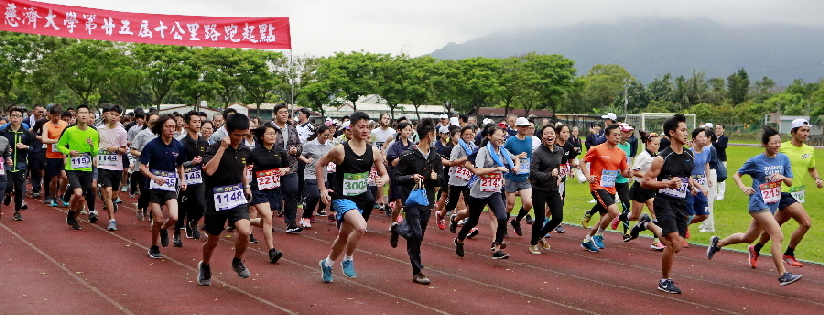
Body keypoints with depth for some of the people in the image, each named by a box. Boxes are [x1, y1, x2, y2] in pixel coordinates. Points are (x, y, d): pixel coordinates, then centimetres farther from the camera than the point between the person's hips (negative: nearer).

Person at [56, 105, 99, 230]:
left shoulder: (94, 133, 0)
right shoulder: (69, 131, -5)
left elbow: (95, 154, 3)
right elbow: (59, 145, 7)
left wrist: (92, 146, -19)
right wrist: (69, 152, -12)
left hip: (87, 169, 3)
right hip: (72, 168, -3)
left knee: (82, 199, 8)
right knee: (78, 193, -23)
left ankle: (74, 219, 35)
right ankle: (70, 213, 6)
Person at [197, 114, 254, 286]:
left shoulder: (245, 150, 4)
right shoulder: (215, 148, -14)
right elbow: (209, 170, -32)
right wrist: (222, 148, -30)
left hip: (238, 197, 3)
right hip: (217, 199, -3)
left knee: (245, 231, -22)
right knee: (213, 241, 12)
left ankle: (237, 261, 7)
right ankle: (205, 267, 43)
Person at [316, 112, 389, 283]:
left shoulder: (373, 152, -2)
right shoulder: (340, 150, -13)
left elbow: (384, 174, 8)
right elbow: (319, 164, 0)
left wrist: (383, 180, -16)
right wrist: (322, 188, -4)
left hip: (360, 198, 5)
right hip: (342, 198, -5)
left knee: (344, 236, 18)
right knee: (361, 227, -29)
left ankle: (327, 263, 42)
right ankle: (348, 260, -5)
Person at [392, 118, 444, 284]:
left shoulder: (436, 157, 11)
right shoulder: (408, 156, -7)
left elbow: (442, 181, 15)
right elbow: (396, 178, -5)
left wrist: (436, 177, -7)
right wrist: (411, 178, -22)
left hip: (427, 201, 6)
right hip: (411, 200, -6)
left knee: (418, 235, 5)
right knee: (417, 234, -12)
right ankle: (417, 272, -7)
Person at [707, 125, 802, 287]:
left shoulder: (784, 159, 3)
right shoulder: (755, 161, -9)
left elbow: (790, 183, 8)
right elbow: (736, 175, 2)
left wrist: (783, 177, -15)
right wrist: (743, 187, -17)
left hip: (773, 205, 7)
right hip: (759, 204, -7)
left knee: (748, 238, 19)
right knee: (778, 236, -19)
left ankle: (717, 243, 41)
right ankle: (783, 275, -14)